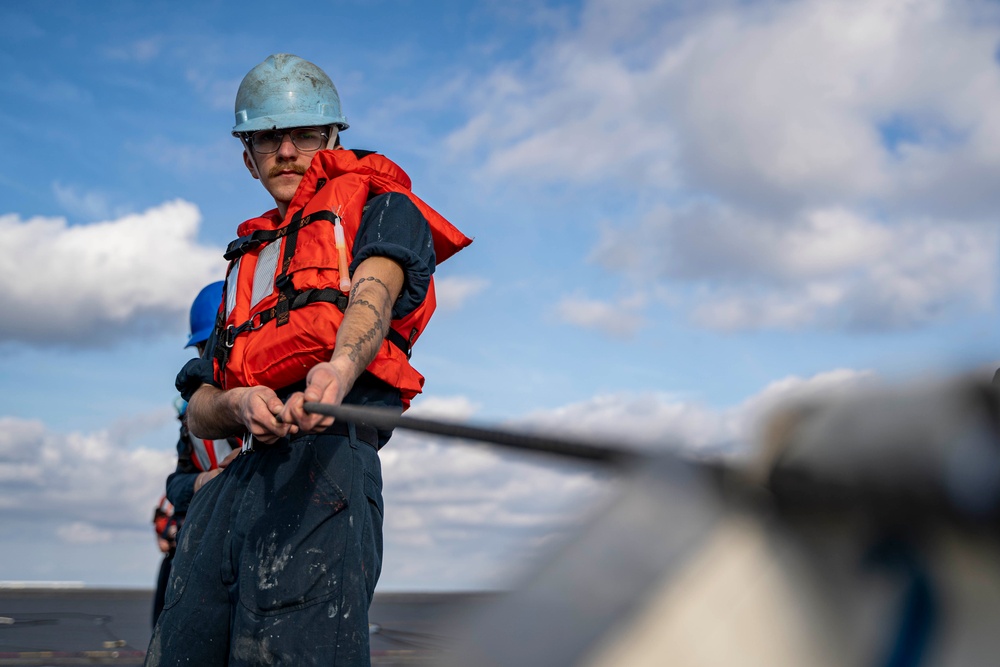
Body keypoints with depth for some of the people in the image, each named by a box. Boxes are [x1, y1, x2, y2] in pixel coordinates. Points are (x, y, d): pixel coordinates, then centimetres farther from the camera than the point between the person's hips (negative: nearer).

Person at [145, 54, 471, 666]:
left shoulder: (383, 206, 17)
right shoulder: (250, 260, 32)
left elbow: (374, 292, -8)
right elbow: (198, 411, 22)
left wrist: (339, 368, -31)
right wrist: (239, 404, -4)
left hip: (327, 452, -6)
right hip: (239, 475, 6)